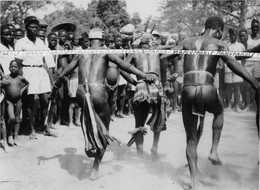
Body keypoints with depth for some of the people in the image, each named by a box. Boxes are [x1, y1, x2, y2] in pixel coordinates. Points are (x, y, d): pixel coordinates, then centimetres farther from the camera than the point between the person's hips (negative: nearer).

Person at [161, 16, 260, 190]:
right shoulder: (219, 44, 11)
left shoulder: (187, 42, 21)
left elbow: (162, 57, 16)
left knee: (191, 139, 14)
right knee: (219, 112, 35)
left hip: (188, 90, 2)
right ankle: (214, 151, 23)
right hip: (207, 90, -2)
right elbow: (232, 63, -7)